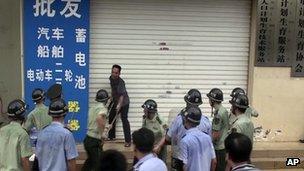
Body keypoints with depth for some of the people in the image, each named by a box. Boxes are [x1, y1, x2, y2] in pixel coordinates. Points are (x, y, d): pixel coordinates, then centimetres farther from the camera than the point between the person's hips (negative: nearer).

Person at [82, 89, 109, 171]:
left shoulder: (92, 108, 12)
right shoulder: (103, 108, -13)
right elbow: (99, 118, -34)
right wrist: (101, 136, -27)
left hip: (87, 139, 8)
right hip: (95, 141, -8)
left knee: (90, 160, 26)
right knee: (98, 164, 0)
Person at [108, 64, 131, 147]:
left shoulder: (121, 82, -27)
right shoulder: (111, 78, -4)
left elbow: (122, 95, -39)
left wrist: (119, 105, -51)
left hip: (124, 102, -8)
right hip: (115, 101, 8)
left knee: (124, 119, -12)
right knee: (111, 118, 11)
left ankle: (128, 140, -10)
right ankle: (111, 136, 28)